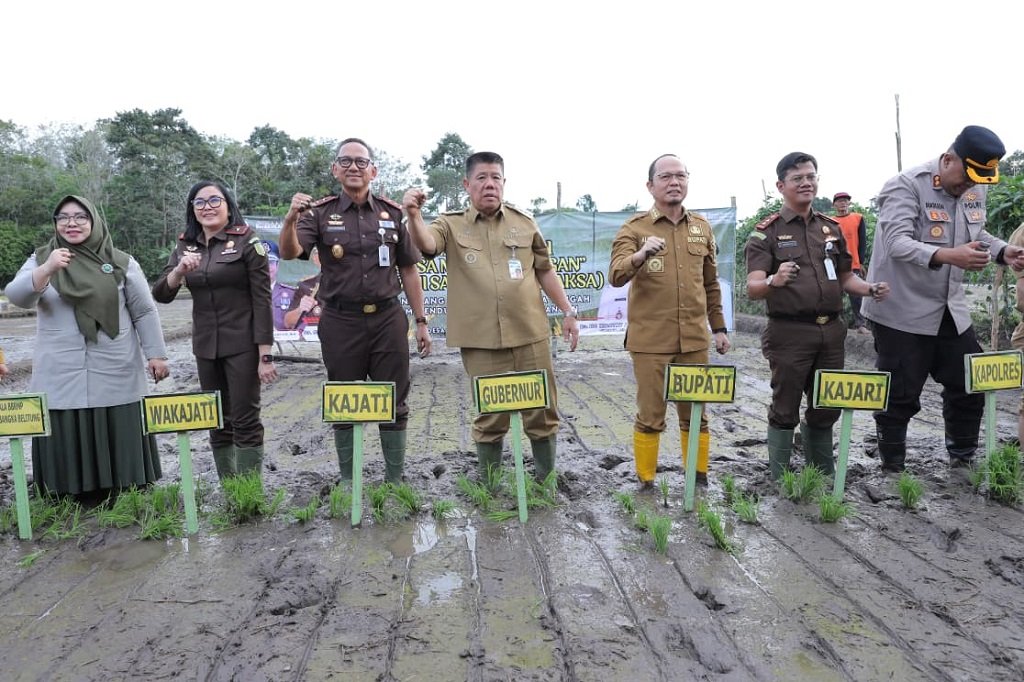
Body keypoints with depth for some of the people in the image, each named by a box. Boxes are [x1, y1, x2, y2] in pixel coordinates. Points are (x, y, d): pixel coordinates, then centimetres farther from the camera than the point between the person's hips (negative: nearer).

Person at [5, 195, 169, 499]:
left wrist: (156, 354, -1)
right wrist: (47, 269, -27)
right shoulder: (41, 259, 7)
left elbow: (144, 312, 5)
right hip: (61, 374, 1)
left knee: (118, 440, 3)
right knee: (68, 442, 2)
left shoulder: (121, 263, 5)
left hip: (114, 372, -1)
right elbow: (17, 297, -9)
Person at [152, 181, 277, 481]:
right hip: (205, 347, 5)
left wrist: (265, 355, -14)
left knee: (245, 421, -3)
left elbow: (262, 299, -10)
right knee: (217, 422, 12)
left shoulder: (246, 242, -6)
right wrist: (179, 271, -18)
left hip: (242, 345, -5)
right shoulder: (185, 247, 9)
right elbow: (161, 295, 3)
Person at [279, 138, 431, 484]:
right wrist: (291, 218, -32)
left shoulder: (392, 213, 5)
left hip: (388, 319, 1)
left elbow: (408, 270, 8)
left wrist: (421, 321, 5)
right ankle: (348, 482, 24)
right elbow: (290, 253, -12)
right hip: (340, 322, -1)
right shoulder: (320, 213, 1)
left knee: (394, 404, 6)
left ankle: (395, 480, 21)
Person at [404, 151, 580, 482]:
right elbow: (427, 244, -17)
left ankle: (546, 480, 28)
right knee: (490, 416, 8)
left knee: (542, 410, 9)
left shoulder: (524, 222, 11)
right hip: (481, 340, -2)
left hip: (530, 335, 2)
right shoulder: (452, 225, 4)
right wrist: (414, 217, -38)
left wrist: (568, 312, 12)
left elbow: (545, 271, 16)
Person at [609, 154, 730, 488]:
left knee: (696, 413, 12)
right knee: (650, 416, 5)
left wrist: (718, 327, 15)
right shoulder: (634, 228, -3)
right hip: (650, 341, -3)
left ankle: (699, 481, 26)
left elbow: (711, 283, 17)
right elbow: (615, 276, -18)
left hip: (694, 339, 4)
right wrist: (641, 255, -37)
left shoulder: (702, 227, 10)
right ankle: (646, 484, 19)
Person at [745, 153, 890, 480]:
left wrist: (871, 289, 1)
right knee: (785, 410, 3)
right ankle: (780, 481, 16)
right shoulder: (766, 232, -5)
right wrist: (774, 281, -37)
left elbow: (846, 278, 21)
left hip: (831, 331, 6)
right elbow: (752, 289, -15)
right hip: (789, 333, -5)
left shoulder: (831, 228, 13)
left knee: (826, 407, 15)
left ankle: (824, 476, 32)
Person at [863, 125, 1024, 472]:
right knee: (900, 398, 2)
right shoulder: (906, 186, -16)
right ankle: (892, 472, 18)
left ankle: (963, 461, 33)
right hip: (903, 312, -7)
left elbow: (977, 235, 21)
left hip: (951, 310, 7)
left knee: (970, 387, 14)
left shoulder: (975, 190, 7)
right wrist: (948, 256, -41)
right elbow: (897, 243, -27)